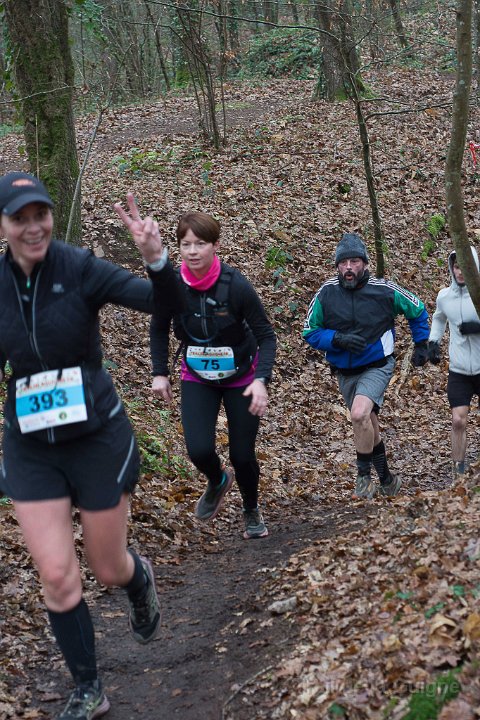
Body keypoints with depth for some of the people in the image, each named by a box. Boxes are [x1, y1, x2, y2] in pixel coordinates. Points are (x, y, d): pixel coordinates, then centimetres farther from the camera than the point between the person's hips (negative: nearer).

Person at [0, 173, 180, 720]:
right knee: (56, 574, -1)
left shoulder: (80, 269, -14)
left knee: (109, 569, 11)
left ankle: (140, 580, 50)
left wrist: (157, 260, -39)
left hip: (98, 438, -2)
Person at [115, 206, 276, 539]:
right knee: (199, 449, -15)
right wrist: (160, 373, -4)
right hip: (197, 378, 2)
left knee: (243, 455, 1)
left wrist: (261, 380, -31)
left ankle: (252, 512, 33)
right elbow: (159, 329, 3)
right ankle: (217, 483, 23)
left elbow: (266, 335, -18)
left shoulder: (236, 286, -25)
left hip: (241, 378, -2)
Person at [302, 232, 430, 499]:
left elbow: (417, 310, 6)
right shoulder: (326, 294, -10)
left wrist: (421, 345, 9)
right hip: (345, 373, 4)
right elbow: (310, 332, -3)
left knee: (360, 414, -28)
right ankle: (387, 481, 35)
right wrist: (337, 339, -20)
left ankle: (364, 477, -12)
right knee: (369, 427, 17)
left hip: (377, 367, -4)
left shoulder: (385, 290, -13)